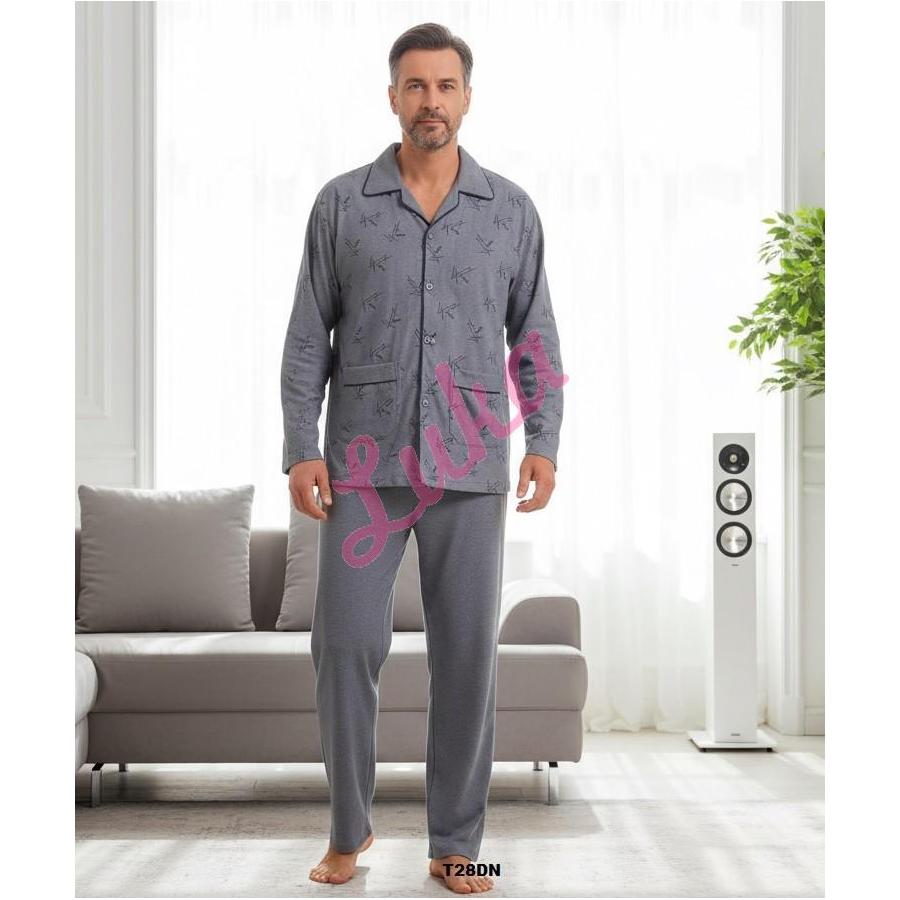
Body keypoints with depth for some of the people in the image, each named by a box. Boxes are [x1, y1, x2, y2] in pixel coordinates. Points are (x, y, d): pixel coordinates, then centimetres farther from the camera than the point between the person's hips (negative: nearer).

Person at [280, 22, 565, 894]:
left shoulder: (511, 209, 7)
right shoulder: (341, 203, 4)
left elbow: (534, 336, 9)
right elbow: (308, 337, 4)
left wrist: (543, 441, -3)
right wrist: (300, 450, -4)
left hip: (471, 467, 1)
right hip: (364, 462, 0)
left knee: (467, 653, 3)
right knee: (345, 643, -1)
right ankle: (349, 827, 20)